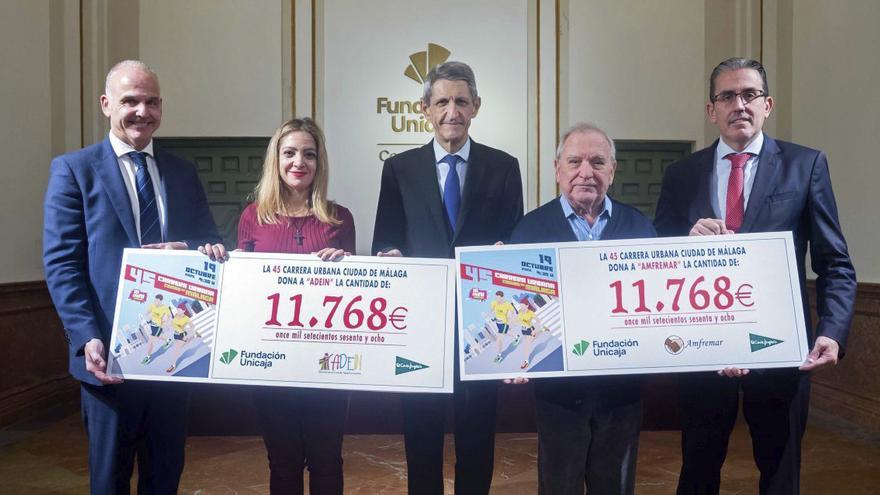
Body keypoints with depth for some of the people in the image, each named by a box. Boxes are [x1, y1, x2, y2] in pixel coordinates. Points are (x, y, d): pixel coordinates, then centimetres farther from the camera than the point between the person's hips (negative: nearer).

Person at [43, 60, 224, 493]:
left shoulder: (183, 173, 11)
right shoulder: (73, 169, -1)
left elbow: (210, 245, 13)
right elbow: (61, 263, -7)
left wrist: (206, 251, -12)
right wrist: (88, 338, -18)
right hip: (110, 357, -3)